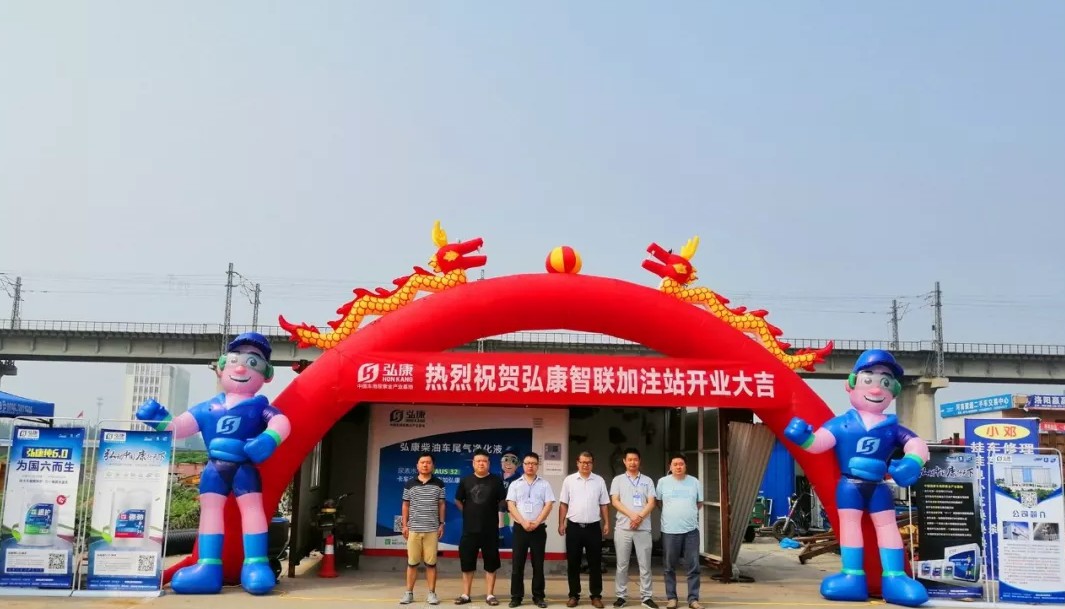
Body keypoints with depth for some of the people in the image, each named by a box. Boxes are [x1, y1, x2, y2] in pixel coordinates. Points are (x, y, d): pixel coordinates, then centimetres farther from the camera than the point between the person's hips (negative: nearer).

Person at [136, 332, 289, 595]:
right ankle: (208, 567, 3)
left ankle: (256, 564, -6)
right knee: (209, 508, 1)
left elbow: (281, 422, -12)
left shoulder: (259, 406, 4)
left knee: (252, 507, -7)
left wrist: (268, 440, -30)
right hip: (214, 468, 4)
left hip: (245, 468, -4)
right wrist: (159, 420, -2)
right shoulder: (209, 407, 14)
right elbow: (179, 426, 15)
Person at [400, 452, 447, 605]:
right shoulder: (409, 484, 4)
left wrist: (441, 524, 1)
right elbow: (405, 506, 8)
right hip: (414, 529, 0)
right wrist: (404, 525, 4)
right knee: (412, 562, 5)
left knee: (431, 563, 2)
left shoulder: (439, 484, 4)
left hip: (432, 529, 0)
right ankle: (409, 593, 13)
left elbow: (441, 505, 7)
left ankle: (431, 593, 9)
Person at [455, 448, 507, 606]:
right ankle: (465, 595, 18)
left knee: (490, 563, 5)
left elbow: (503, 501, 6)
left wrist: (491, 512, 5)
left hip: (490, 530, -1)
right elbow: (458, 500, 12)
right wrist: (469, 512, 7)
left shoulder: (496, 481, -3)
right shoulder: (466, 481, 1)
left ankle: (489, 595, 14)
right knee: (467, 562, 7)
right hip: (470, 529, 1)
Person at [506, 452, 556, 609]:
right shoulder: (515, 484, 6)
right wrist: (524, 522, -13)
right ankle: (516, 596, 9)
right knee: (518, 564, 1)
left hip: (539, 529, 0)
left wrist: (536, 522, -13)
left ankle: (539, 596, 11)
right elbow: (511, 506, -2)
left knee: (538, 564, 3)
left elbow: (548, 505, -2)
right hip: (520, 528, 0)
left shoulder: (544, 484, 6)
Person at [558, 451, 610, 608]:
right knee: (573, 563, 6)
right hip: (574, 527, 0)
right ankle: (574, 595, 16)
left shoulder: (599, 481, 4)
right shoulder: (569, 480, 2)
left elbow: (604, 505, 7)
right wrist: (561, 523, -1)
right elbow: (563, 504, 4)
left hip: (593, 527, 0)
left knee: (595, 563, 4)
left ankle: (596, 595, 14)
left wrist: (606, 523, 2)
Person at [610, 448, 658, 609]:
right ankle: (621, 596, 12)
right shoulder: (618, 480, 6)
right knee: (622, 564, 4)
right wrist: (632, 515, -15)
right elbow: (615, 501, -3)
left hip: (643, 528, 1)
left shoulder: (647, 481, 9)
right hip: (623, 527, -1)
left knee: (645, 564, 3)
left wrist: (640, 517, -15)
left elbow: (651, 503, 2)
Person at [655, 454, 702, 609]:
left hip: (691, 530, 1)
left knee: (694, 566, 3)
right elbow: (658, 502, 12)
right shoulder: (663, 482, -1)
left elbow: (699, 503, 15)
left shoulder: (694, 482, 3)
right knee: (669, 567, 7)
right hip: (670, 530, -1)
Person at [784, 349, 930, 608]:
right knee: (849, 522, -2)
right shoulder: (842, 423, -2)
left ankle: (894, 577, 5)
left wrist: (912, 462, -26)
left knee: (887, 524, 1)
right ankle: (853, 576, 0)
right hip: (849, 485, -2)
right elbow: (818, 442, -7)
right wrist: (803, 437, -29)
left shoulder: (892, 428, 4)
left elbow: (917, 444, -5)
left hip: (879, 486, 2)